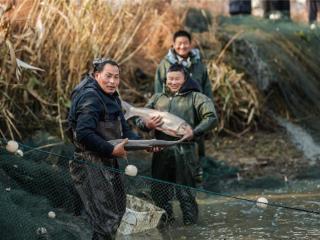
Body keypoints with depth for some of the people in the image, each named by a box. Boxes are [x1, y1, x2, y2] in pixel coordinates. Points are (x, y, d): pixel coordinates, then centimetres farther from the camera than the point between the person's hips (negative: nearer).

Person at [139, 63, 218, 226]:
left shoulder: (195, 97, 5)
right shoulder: (157, 98, 18)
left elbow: (211, 117, -7)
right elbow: (140, 121, 16)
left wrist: (195, 132, -19)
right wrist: (147, 124, -8)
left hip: (184, 152, -4)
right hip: (161, 151, 4)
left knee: (185, 191, -1)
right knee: (158, 191, 11)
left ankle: (191, 225, 13)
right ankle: (165, 221, 29)